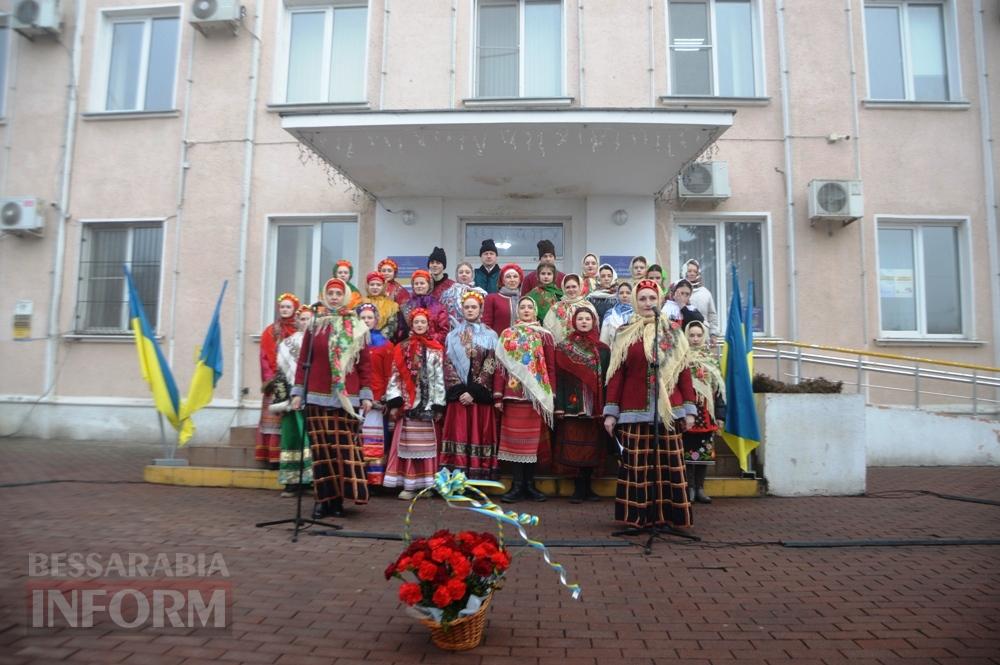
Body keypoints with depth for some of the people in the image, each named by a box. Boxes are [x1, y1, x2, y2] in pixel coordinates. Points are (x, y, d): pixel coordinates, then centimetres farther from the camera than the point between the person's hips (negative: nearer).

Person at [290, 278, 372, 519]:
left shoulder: (357, 328, 7)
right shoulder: (314, 325, 10)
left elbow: (364, 363, 5)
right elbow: (303, 361, 8)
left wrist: (366, 394, -1)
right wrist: (297, 391, 3)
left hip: (347, 398, -1)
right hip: (318, 396, 1)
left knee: (345, 448, -3)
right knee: (321, 449, 1)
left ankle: (339, 499, 5)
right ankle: (323, 499, 9)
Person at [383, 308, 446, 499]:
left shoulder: (436, 349, 6)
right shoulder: (402, 348, 8)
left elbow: (439, 378, 2)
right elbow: (395, 377, 4)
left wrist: (438, 405, -4)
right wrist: (394, 402, -4)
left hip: (429, 403, 0)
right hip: (407, 403, 1)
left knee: (427, 444, 2)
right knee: (407, 443, -1)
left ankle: (426, 483, 11)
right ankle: (408, 485, 3)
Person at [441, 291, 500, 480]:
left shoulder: (490, 336, 5)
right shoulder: (453, 335, 10)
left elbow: (490, 366, -3)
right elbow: (448, 365, 3)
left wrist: (474, 391, -12)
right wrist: (459, 390, -10)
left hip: (481, 395, -1)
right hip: (458, 394, 1)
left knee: (480, 434, -1)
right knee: (459, 434, -1)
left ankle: (479, 477, 4)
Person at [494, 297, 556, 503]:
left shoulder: (544, 336, 7)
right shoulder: (507, 335, 8)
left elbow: (551, 367, 4)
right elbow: (500, 366, 4)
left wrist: (552, 395, -3)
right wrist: (498, 395, -3)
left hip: (537, 394, 0)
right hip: (513, 393, 0)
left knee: (534, 438, 4)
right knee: (514, 438, 1)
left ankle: (530, 483, 16)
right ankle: (517, 484, 9)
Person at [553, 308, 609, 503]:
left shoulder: (603, 349, 10)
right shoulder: (564, 347, 6)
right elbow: (558, 377, 0)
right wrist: (559, 406, -8)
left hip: (595, 405, 2)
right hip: (572, 404, -2)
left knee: (591, 446, 3)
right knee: (574, 445, -5)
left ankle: (583, 487, 14)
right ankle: (581, 487, 5)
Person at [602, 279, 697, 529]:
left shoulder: (673, 334, 10)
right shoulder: (624, 334, 5)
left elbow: (684, 372, 8)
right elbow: (615, 374, 2)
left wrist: (689, 409, 3)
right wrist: (610, 411, -2)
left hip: (668, 410, 1)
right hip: (635, 411, -1)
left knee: (669, 463, 3)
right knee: (637, 464, 1)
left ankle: (669, 515, 13)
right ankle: (638, 516, 10)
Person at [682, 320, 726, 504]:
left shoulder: (712, 360, 12)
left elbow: (719, 388, 10)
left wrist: (720, 415, 4)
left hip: (707, 413, 4)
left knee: (704, 451, 6)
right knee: (688, 450, -2)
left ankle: (699, 488, 16)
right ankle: (690, 487, 7)